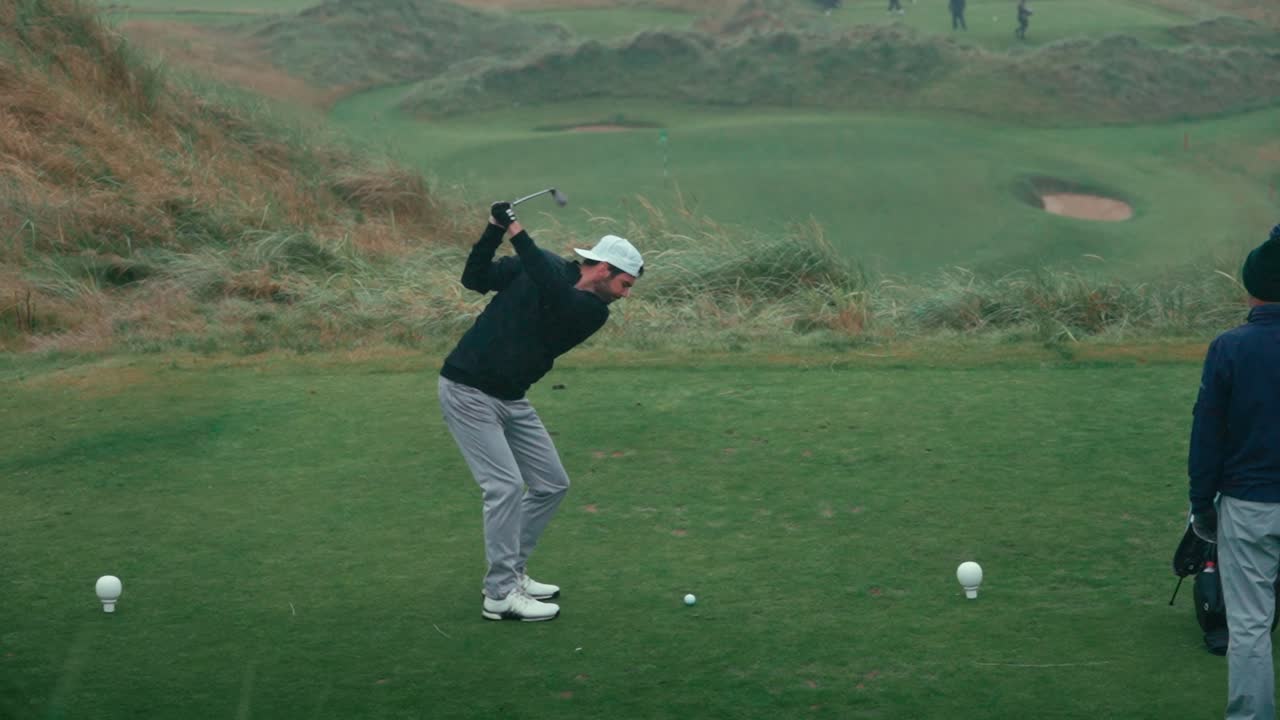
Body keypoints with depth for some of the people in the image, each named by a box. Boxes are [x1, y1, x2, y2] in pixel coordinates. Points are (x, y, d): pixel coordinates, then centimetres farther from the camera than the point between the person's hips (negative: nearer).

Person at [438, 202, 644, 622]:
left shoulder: (593, 311, -5)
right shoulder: (539, 265, -9)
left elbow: (558, 296, -27)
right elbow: (474, 279, -4)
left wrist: (517, 232, -30)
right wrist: (495, 229, -16)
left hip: (511, 399, 6)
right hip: (468, 392, -6)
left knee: (552, 485, 8)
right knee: (506, 486, -14)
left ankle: (510, 572, 21)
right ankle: (500, 596, -8)